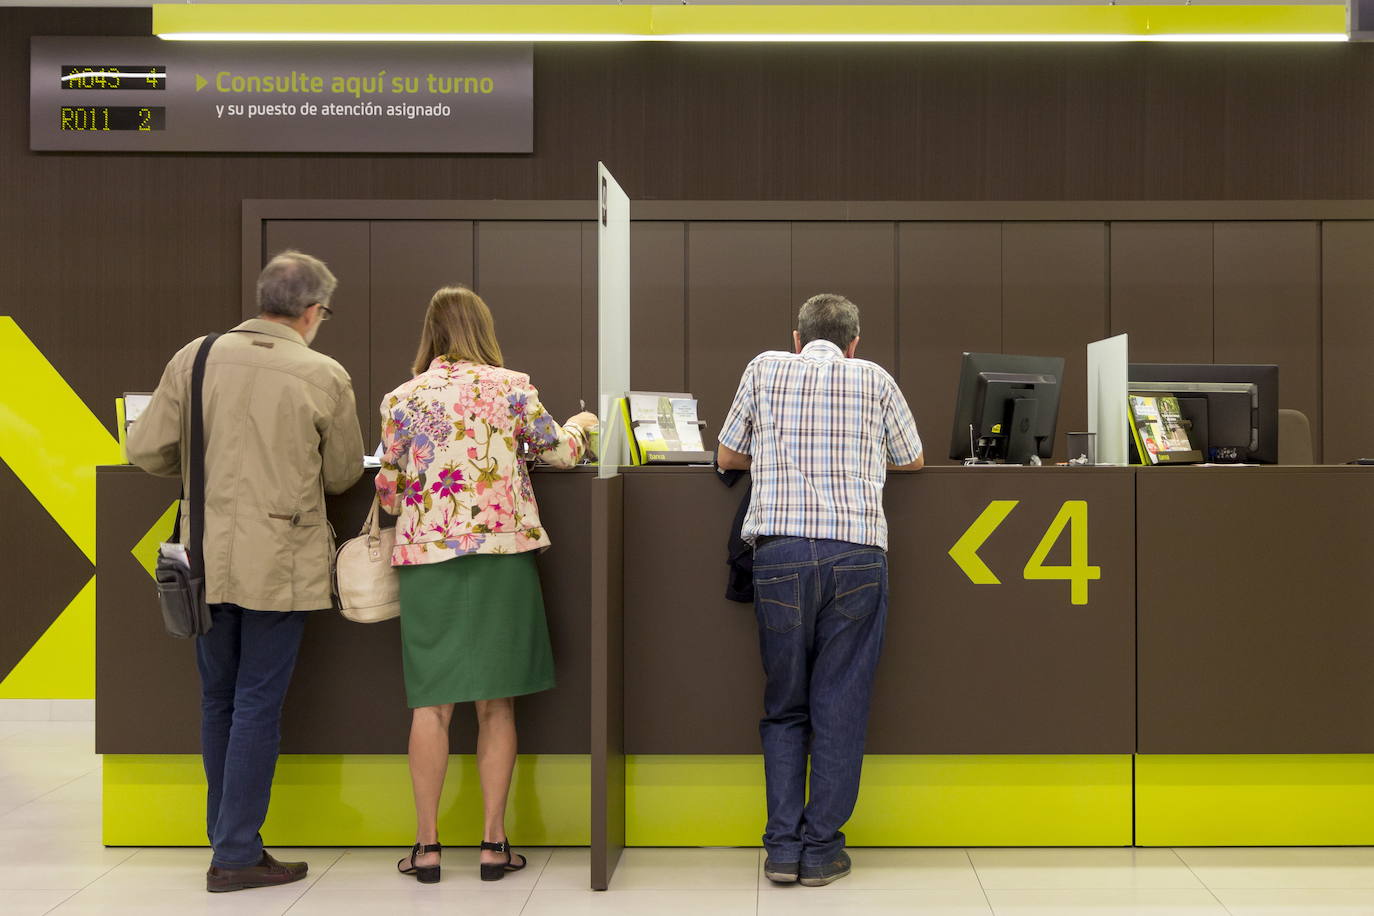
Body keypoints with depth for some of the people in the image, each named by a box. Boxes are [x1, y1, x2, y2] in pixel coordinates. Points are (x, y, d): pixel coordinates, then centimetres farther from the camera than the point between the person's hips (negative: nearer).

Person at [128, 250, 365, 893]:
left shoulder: (195, 357, -1)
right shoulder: (325, 377, -9)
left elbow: (146, 450, 1)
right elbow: (343, 476, 2)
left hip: (208, 561, 4)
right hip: (279, 566, -4)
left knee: (218, 702, 16)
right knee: (258, 707, 4)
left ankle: (227, 835, 28)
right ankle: (237, 857, 9)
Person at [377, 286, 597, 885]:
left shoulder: (401, 400, 3)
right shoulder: (510, 388, 1)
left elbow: (389, 491, 8)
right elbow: (562, 452, 10)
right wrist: (581, 424, 31)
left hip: (428, 559, 1)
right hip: (502, 552, 0)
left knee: (432, 705, 6)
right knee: (496, 705, 7)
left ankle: (427, 845, 9)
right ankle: (494, 843, 10)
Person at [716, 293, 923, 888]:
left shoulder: (765, 369, 12)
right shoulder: (874, 379, 12)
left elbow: (727, 457, 21)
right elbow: (911, 461, 25)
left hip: (779, 551, 1)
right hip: (857, 552, 0)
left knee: (784, 707, 12)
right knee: (840, 707, 7)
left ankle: (783, 848, 10)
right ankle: (821, 850, 11)